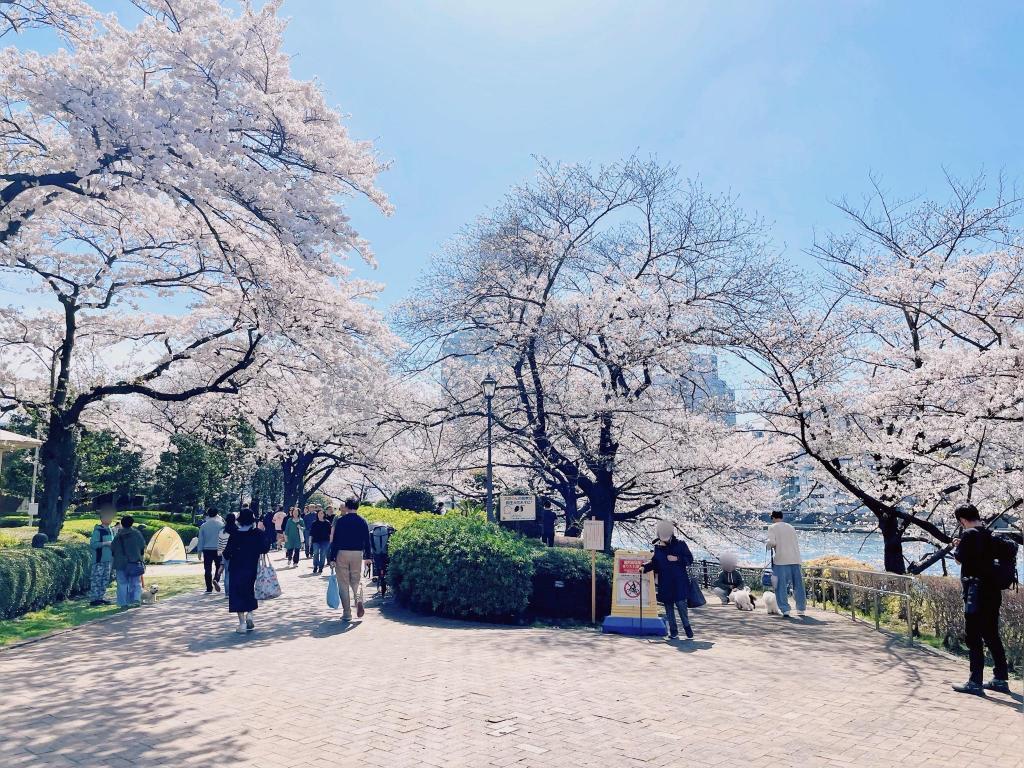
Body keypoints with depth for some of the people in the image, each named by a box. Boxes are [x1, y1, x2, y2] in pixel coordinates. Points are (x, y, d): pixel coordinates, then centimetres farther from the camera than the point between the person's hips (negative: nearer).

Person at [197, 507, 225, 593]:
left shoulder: (203, 526, 0)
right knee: (219, 566, 14)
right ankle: (216, 579, -11)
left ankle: (209, 589, 7)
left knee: (207, 569, 6)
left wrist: (199, 551, 11)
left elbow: (200, 539, 4)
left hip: (207, 550, 1)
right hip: (218, 550, -1)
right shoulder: (221, 524, -6)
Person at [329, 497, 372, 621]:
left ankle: (347, 613, 7)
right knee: (356, 581, 16)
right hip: (358, 554, 2)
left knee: (343, 583, 6)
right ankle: (359, 600, -12)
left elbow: (335, 540, -5)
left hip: (342, 553, -2)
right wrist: (367, 557, 13)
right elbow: (367, 540, 6)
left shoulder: (340, 520, -3)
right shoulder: (362, 522, 3)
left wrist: (332, 557, -3)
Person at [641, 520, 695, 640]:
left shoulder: (680, 544, -2)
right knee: (668, 607, 7)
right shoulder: (657, 547, 7)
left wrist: (677, 559, -14)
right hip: (665, 583, 3)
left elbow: (690, 560, 0)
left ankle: (687, 628, 12)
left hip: (679, 581, -3)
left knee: (681, 604, -8)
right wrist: (644, 567, -4)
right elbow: (654, 562, 13)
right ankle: (673, 632, 16)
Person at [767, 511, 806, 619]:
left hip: (781, 560, -5)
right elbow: (796, 543, 19)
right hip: (795, 559, 5)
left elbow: (772, 542, -11)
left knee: (781, 586, -2)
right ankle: (801, 609, 19)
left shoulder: (772, 527, 1)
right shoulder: (791, 527, 17)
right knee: (798, 585, 13)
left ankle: (785, 610, -9)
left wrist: (769, 545, 9)